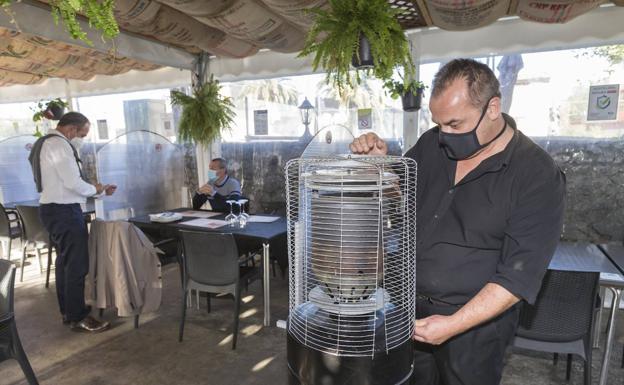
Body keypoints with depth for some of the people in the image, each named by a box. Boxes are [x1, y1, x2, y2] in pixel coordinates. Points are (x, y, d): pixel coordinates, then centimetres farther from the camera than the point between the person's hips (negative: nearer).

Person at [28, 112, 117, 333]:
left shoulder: (46, 143, 16)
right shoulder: (59, 144, -16)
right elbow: (73, 183, -23)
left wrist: (99, 190, 14)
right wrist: (95, 189, -3)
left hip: (53, 208, 11)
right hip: (64, 211, -11)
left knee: (64, 261, 17)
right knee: (77, 264, -6)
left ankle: (67, 311, 28)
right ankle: (78, 318, 2)